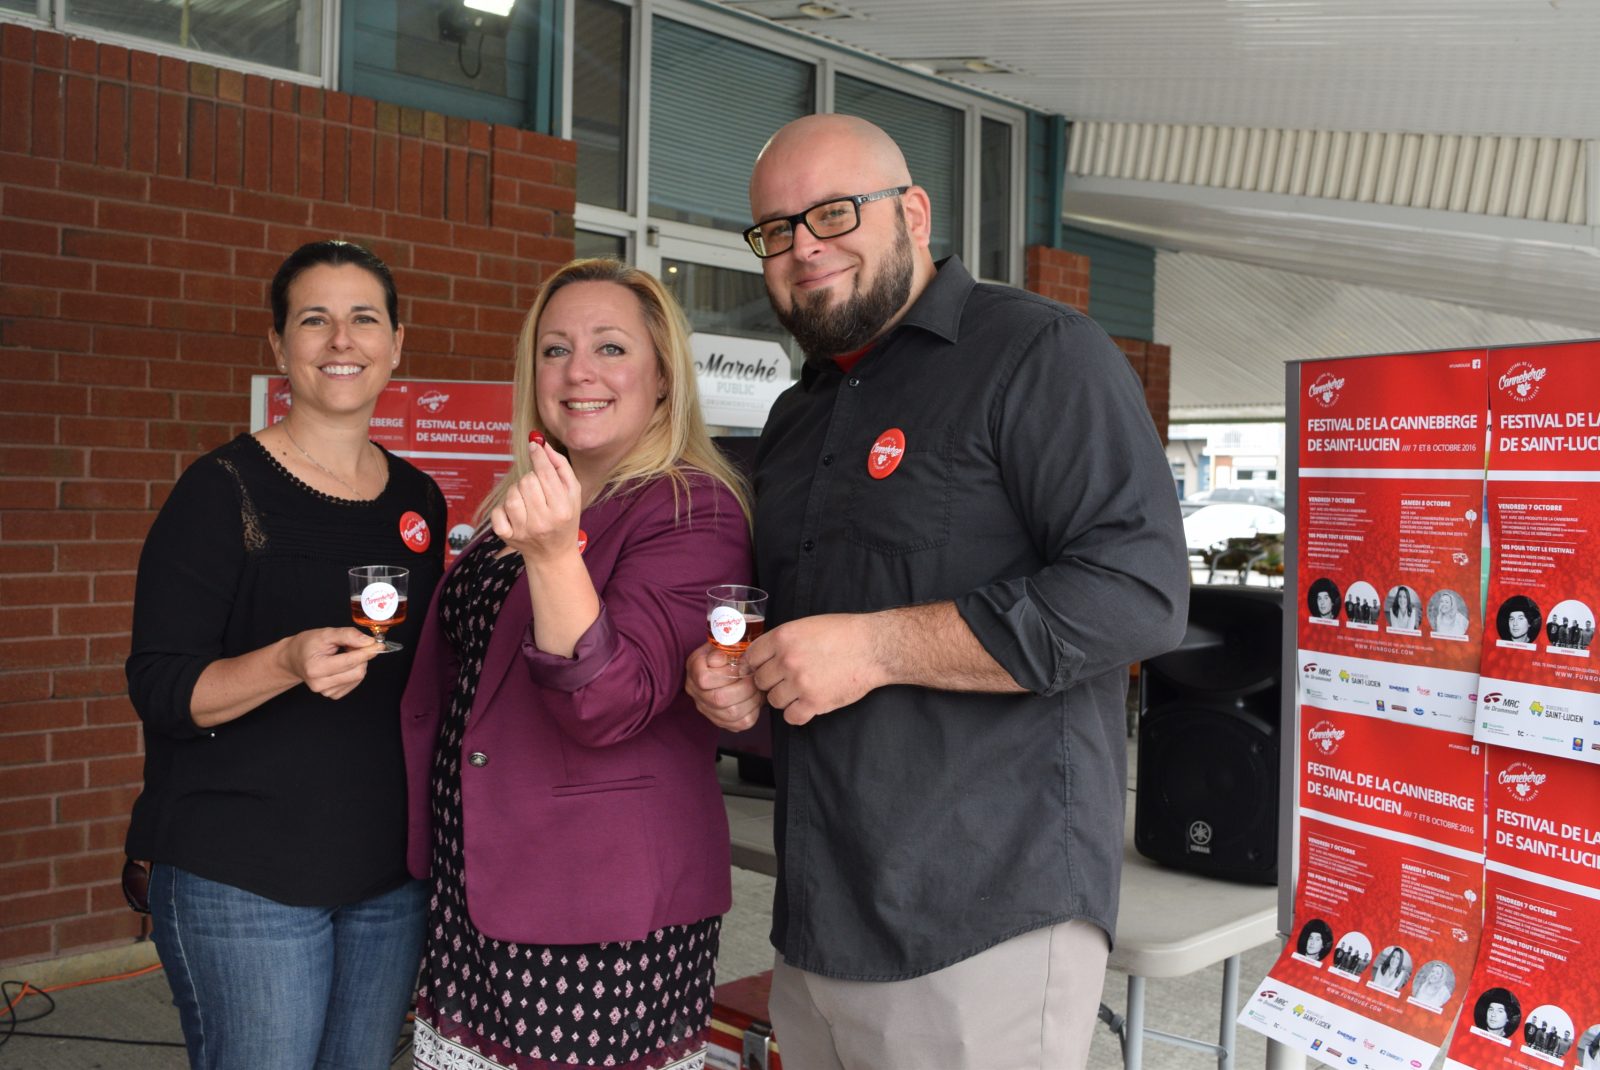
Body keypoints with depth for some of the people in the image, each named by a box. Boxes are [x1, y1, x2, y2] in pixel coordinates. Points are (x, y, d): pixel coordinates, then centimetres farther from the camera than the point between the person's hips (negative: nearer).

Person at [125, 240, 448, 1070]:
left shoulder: (417, 497, 7)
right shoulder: (223, 490, -9)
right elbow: (159, 689, -12)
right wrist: (286, 663, -29)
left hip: (390, 869, 5)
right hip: (243, 876, -5)